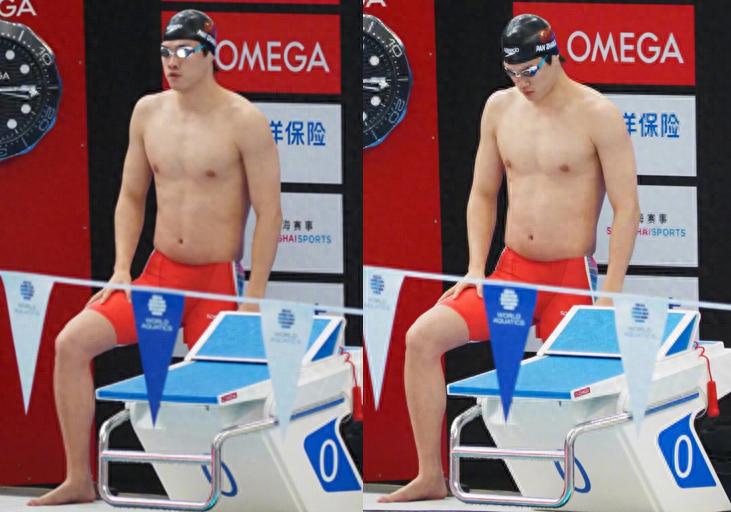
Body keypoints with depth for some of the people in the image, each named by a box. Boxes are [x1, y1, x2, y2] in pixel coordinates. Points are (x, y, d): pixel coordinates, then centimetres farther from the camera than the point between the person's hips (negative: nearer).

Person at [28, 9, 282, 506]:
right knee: (73, 342, -11)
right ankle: (79, 481, -6)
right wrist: (121, 270, 4)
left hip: (218, 280, -5)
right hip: (158, 274, 5)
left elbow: (269, 213, -10)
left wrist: (254, 300, -14)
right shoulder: (149, 112, 6)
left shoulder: (244, 121, -10)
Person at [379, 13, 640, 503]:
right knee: (423, 337, -11)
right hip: (511, 270, 5)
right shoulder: (500, 107, 7)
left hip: (572, 276, -5)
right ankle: (431, 477, -7)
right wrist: (476, 269, 4)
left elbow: (627, 209, -10)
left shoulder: (597, 115, -9)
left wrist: (610, 297, -14)